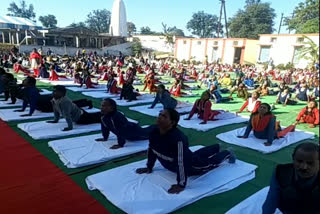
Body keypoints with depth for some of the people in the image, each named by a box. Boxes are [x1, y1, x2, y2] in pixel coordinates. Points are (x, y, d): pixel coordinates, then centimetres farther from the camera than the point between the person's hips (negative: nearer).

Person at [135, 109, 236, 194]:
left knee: (211, 161, 22)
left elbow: (182, 163, -45)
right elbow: (151, 149, -6)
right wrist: (149, 167, 2)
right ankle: (217, 147, 65)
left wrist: (181, 185, -39)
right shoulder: (154, 132, -23)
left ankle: (227, 153, 51)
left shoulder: (178, 138, -47)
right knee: (199, 154, 35)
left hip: (192, 165, -7)